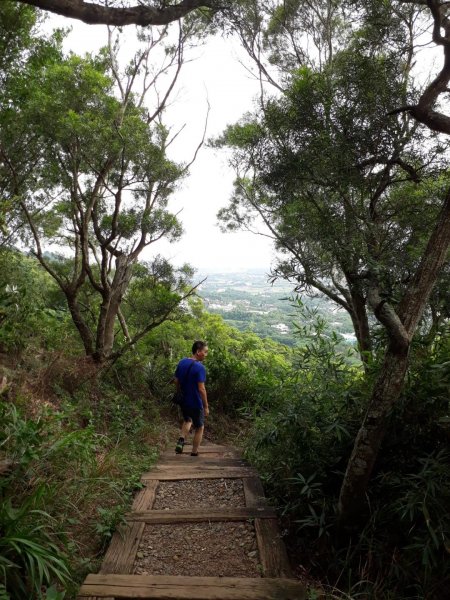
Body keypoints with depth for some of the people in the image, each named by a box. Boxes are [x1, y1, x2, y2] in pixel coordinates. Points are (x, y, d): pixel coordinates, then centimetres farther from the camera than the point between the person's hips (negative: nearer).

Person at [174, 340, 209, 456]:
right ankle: (194, 453, 23)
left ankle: (181, 440, 9)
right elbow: (201, 389, -22)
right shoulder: (200, 367, -22)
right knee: (199, 428, 15)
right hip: (196, 403, -6)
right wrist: (206, 406, -13)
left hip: (183, 401, 6)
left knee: (187, 421, 30)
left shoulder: (182, 362, 0)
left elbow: (176, 381, 8)